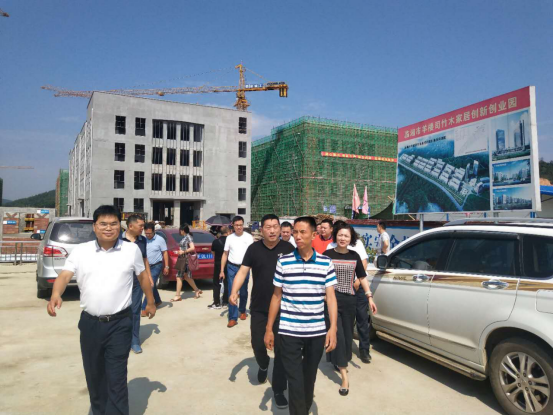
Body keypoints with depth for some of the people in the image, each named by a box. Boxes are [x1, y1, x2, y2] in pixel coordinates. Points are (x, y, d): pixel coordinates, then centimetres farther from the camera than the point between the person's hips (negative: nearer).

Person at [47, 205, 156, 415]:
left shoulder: (132, 250, -1)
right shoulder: (80, 250, 0)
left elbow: (143, 275, 11)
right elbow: (64, 275, -9)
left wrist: (150, 301, 17)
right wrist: (56, 294, -29)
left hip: (120, 323, -2)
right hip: (90, 323, 3)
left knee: (117, 378, -2)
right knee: (94, 374, 18)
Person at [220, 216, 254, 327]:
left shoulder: (249, 237, -2)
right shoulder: (229, 238, 3)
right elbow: (225, 254, 7)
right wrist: (222, 271, 3)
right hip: (232, 267, 1)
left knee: (243, 292, 13)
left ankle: (242, 311, 36)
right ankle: (233, 318, 0)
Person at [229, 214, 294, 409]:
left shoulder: (288, 248, -6)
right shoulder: (254, 248, -2)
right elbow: (243, 271, -4)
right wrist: (234, 292, -20)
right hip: (258, 308, 1)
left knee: (281, 350, 5)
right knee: (257, 345, 11)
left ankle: (278, 390, 21)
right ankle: (263, 365, 47)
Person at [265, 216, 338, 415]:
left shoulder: (326, 262, -1)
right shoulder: (283, 262, -3)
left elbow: (330, 296, -1)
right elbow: (276, 296, 3)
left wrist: (333, 328, -10)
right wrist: (269, 328, 3)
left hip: (317, 332, 2)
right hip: (289, 332, -1)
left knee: (309, 377, 18)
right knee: (295, 380, 0)